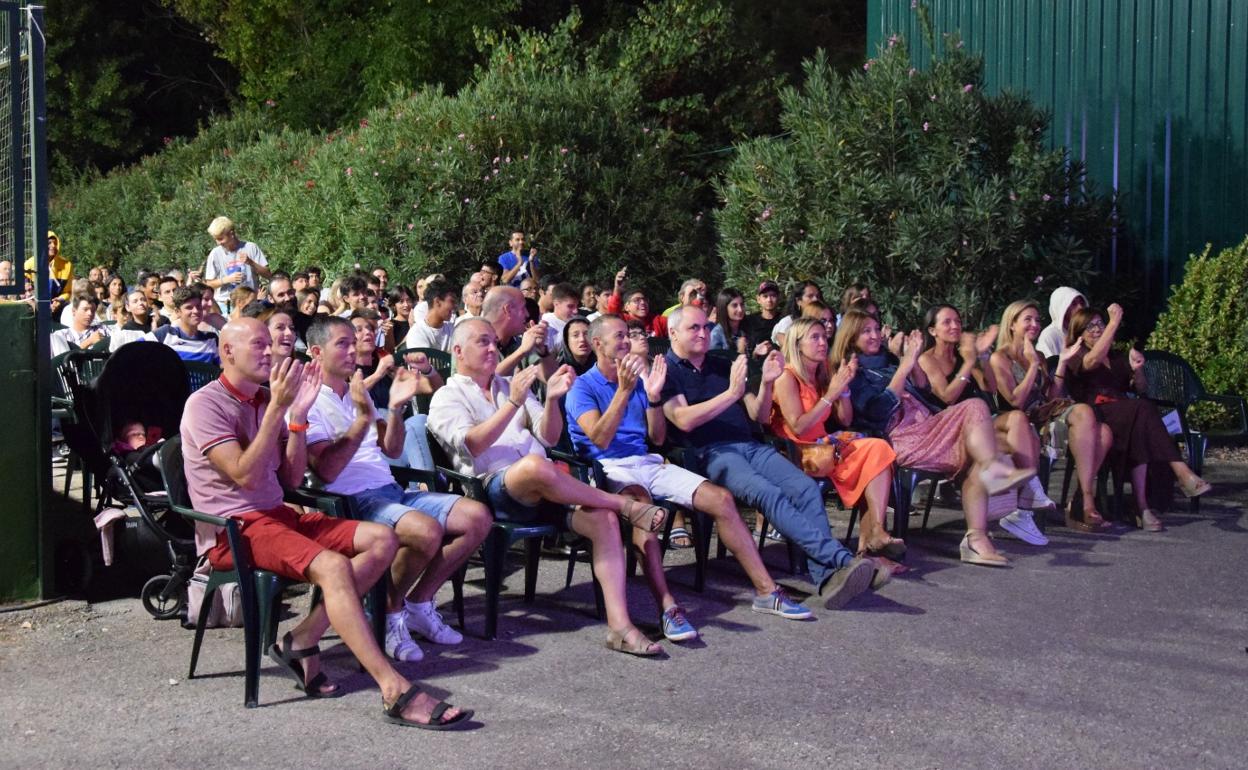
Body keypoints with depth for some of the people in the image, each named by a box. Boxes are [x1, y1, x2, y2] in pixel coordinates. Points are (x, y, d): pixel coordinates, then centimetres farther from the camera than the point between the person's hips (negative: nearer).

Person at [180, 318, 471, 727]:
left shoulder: (264, 399, 15)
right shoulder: (205, 404, -8)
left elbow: (292, 478, 10)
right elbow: (246, 476, -20)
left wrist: (298, 414, -1)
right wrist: (277, 407, -20)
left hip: (275, 515, 8)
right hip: (232, 528, -8)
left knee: (381, 539, -7)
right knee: (333, 566, -31)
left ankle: (302, 641, -12)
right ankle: (396, 692, -34)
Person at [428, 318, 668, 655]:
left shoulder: (511, 385, 26)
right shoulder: (447, 397, 10)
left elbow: (549, 437, 15)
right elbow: (472, 444, -10)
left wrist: (552, 399, -4)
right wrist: (513, 403, -18)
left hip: (540, 489, 5)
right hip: (494, 488, -5)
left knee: (604, 518, -24)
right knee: (535, 465, -40)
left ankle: (619, 625, -29)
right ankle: (625, 504, -17)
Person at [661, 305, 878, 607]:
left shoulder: (722, 366, 25)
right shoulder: (667, 372, 7)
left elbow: (758, 415, 21)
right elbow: (684, 420, -10)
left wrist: (766, 382, 2)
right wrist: (731, 393, -15)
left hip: (749, 445, 6)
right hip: (709, 454, -6)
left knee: (807, 488, -22)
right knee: (768, 494, -33)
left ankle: (826, 577, -34)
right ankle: (840, 559, -42)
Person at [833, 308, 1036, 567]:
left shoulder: (885, 362, 27)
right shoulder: (852, 373, 3)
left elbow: (922, 388, 27)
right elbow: (879, 410, -11)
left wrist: (914, 359, 10)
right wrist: (904, 367, -11)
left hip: (926, 427, 8)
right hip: (900, 437, -8)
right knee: (975, 408, -21)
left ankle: (977, 537, -29)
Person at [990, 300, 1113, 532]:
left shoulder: (1038, 357, 24)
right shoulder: (1000, 358, 1)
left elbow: (1052, 398, 15)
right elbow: (1016, 402, -10)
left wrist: (1062, 363, 9)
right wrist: (1033, 365, -9)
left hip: (1046, 415, 7)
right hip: (1025, 424, -7)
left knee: (1103, 432, -21)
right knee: (1084, 412, -31)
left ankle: (1078, 504, -21)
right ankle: (1087, 504, -32)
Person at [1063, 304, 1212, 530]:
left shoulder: (1118, 357, 28)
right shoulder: (1074, 356, 12)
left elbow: (1141, 390, 24)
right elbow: (1093, 361, -13)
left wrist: (1137, 370, 2)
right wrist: (1114, 322, -12)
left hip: (1126, 415, 5)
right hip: (1095, 415, -5)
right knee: (1143, 409, -34)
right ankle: (1181, 472, -37)